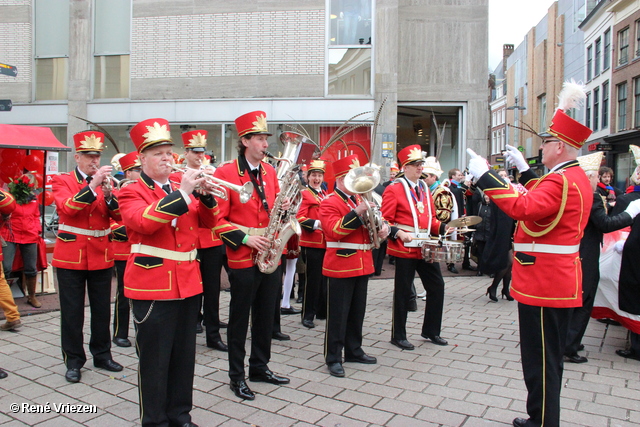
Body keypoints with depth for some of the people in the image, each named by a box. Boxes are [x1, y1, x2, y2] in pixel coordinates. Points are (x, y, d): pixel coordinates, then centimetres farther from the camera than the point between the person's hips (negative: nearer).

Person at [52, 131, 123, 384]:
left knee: (102, 308, 10)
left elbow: (119, 216, -2)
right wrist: (92, 186, -29)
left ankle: (102, 355, 24)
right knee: (72, 311, 4)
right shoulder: (62, 181, -1)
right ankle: (74, 361, 16)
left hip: (101, 255, 3)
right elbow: (66, 208, -21)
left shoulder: (105, 181, 8)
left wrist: (109, 194, -19)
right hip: (71, 255, -3)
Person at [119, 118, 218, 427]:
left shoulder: (181, 189, 14)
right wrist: (182, 193, -24)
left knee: (184, 355, 13)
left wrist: (205, 195, -9)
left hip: (188, 283, 6)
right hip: (152, 286, -6)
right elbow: (145, 222, -22)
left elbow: (207, 222, 9)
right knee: (154, 358, 3)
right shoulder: (132, 192, -2)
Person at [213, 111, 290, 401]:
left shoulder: (270, 171, 9)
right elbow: (217, 220, -12)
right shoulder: (226, 172, -10)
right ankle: (236, 376, 22)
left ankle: (260, 367, 33)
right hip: (243, 258, -6)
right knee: (240, 319, 7)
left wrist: (283, 208, -4)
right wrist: (245, 238, -21)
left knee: (266, 316, 16)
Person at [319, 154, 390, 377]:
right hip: (341, 265, -8)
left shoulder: (360, 199, 15)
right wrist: (357, 212, -28)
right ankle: (333, 358, 10)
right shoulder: (329, 203, -9)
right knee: (338, 314, -1)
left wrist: (382, 228, -2)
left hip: (363, 264, 8)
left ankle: (354, 351, 30)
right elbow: (334, 231, -22)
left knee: (357, 311, 16)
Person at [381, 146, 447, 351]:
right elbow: (385, 221, -10)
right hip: (404, 249, -7)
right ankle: (398, 336, 17)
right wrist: (399, 233, -25)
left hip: (426, 248, 7)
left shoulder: (424, 188, 14)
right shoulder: (394, 190, -7)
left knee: (437, 286, 9)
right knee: (403, 292, 2)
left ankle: (431, 331, 26)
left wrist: (442, 227, 0)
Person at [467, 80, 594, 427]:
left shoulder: (560, 181, -21)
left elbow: (523, 208, -35)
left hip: (543, 282, -11)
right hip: (560, 280, 11)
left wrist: (484, 177, -31)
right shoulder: (577, 177, 12)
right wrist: (523, 170, 27)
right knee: (549, 357, 21)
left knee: (541, 361, 0)